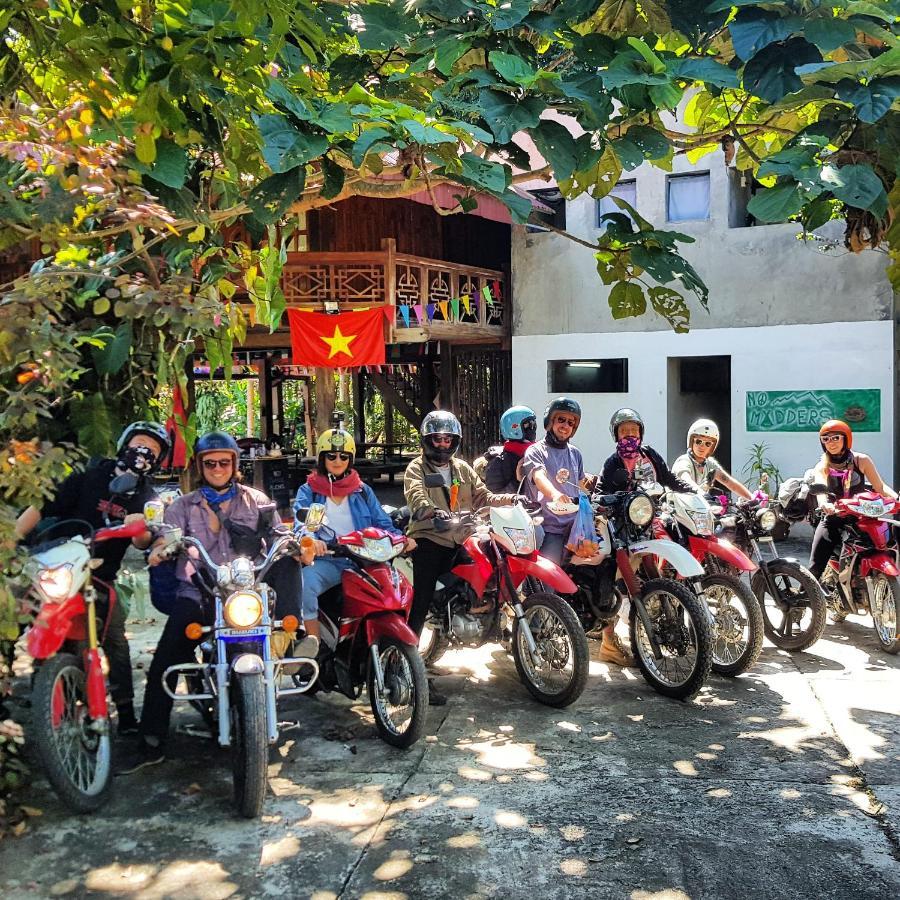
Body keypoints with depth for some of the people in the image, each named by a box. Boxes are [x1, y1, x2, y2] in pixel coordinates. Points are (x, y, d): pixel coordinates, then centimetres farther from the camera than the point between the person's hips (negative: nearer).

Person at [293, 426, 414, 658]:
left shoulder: (363, 491, 19)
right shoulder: (308, 491, 11)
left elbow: (382, 523, 11)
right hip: (325, 559, -2)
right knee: (303, 581, -33)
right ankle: (312, 638, -18)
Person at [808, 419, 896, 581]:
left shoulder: (861, 460, 4)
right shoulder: (822, 467, 2)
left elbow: (880, 486, 2)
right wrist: (824, 503, -41)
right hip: (832, 519, 0)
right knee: (815, 569, -10)